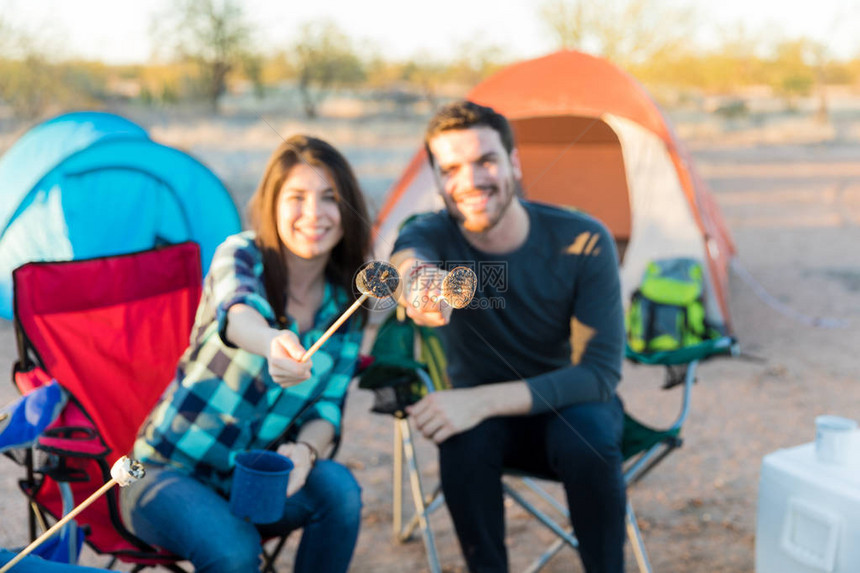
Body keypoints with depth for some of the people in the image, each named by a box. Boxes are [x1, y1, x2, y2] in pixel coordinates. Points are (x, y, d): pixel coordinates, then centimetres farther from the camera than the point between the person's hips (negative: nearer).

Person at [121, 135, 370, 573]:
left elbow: (327, 406, 1)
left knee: (338, 487, -23)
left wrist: (305, 449, -23)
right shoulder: (241, 254, -15)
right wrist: (273, 343, -64)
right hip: (169, 471, -5)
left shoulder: (344, 302, 0)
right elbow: (238, 310, -40)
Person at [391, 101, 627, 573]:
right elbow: (408, 251, -46)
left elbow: (600, 371, -25)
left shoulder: (583, 241, -21)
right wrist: (415, 274, -73)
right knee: (465, 437, -33)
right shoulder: (434, 234, -20)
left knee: (586, 432, -34)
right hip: (487, 419, 1)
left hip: (572, 411, 0)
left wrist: (483, 400, -37)